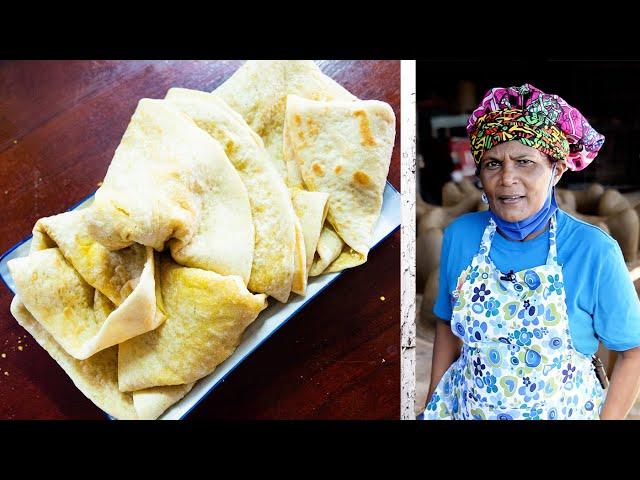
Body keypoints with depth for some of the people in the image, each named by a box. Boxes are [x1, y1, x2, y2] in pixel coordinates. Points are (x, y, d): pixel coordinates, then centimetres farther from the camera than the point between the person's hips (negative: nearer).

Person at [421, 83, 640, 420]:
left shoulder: (595, 251, -19)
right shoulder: (459, 235, -10)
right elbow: (447, 325, 2)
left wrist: (606, 418, -12)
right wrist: (433, 403, 4)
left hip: (560, 411, -2)